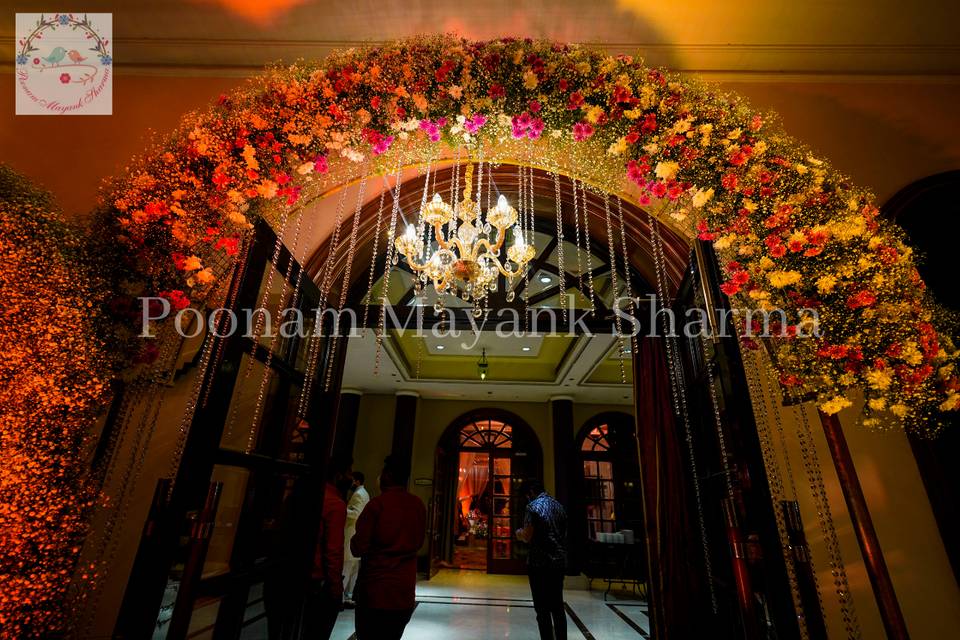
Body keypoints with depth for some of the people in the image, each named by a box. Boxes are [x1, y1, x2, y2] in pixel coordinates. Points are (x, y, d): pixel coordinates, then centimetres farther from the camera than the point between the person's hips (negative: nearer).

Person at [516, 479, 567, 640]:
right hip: (560, 562, 7)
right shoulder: (559, 506, 9)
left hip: (540, 563, -7)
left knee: (542, 609, 5)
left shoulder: (533, 506, -12)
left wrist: (519, 533, 3)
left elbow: (527, 537, -17)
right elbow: (564, 534, 15)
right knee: (557, 606, 18)